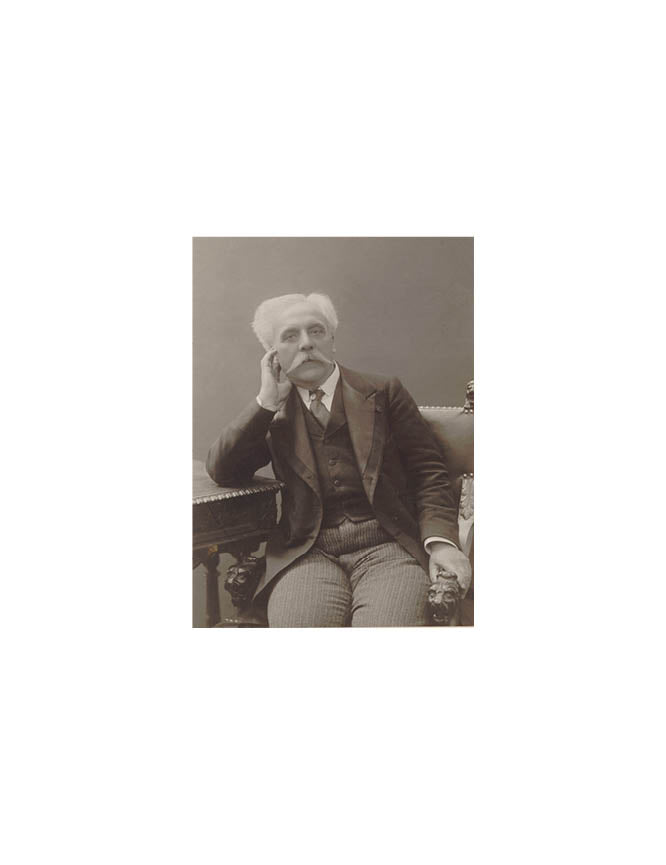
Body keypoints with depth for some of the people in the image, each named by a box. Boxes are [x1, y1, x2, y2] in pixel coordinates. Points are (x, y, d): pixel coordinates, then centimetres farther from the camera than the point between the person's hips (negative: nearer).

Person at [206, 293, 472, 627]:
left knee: (386, 622, -29)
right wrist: (267, 400, 0)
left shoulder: (383, 392, 12)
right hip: (308, 553, 1)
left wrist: (440, 540, -10)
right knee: (299, 622, -28)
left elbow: (428, 472, 7)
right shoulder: (274, 413, 17)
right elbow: (221, 470, 5)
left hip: (388, 547, -1)